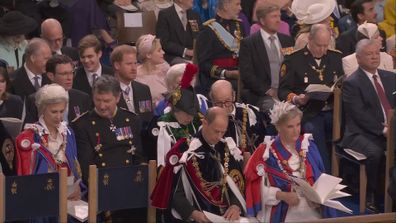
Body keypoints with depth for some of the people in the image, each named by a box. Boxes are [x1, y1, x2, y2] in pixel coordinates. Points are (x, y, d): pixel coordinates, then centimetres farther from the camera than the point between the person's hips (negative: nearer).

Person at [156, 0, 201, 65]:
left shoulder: (194, 15, 17)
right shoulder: (164, 14, -1)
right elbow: (164, 42, -9)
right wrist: (185, 51, -18)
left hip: (193, 56, 6)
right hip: (173, 57, -5)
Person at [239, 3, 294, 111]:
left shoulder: (287, 41, 17)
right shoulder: (248, 43, 2)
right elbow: (246, 74, -6)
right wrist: (267, 90, -16)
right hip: (260, 95, -4)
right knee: (271, 105, -35)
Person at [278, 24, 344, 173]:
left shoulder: (336, 57, 20)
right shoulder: (293, 60, 7)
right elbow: (283, 91, 5)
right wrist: (295, 98, -16)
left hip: (333, 110, 3)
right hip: (309, 113, -3)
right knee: (312, 129, -34)